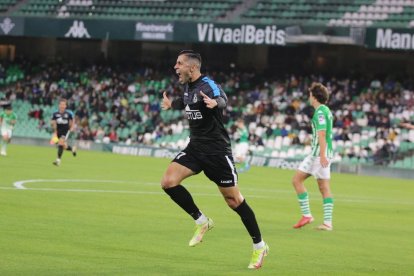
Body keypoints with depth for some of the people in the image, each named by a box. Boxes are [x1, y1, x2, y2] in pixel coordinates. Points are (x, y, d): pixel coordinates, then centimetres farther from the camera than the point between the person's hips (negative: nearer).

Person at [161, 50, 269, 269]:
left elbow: (222, 98, -41)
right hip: (195, 147, 7)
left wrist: (215, 103, -62)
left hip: (216, 150, -7)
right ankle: (201, 222, 5)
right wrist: (172, 104, 35)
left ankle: (259, 246, 11)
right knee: (168, 182, -12)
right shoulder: (187, 86, 7)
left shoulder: (207, 85, -18)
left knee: (233, 199, -3)